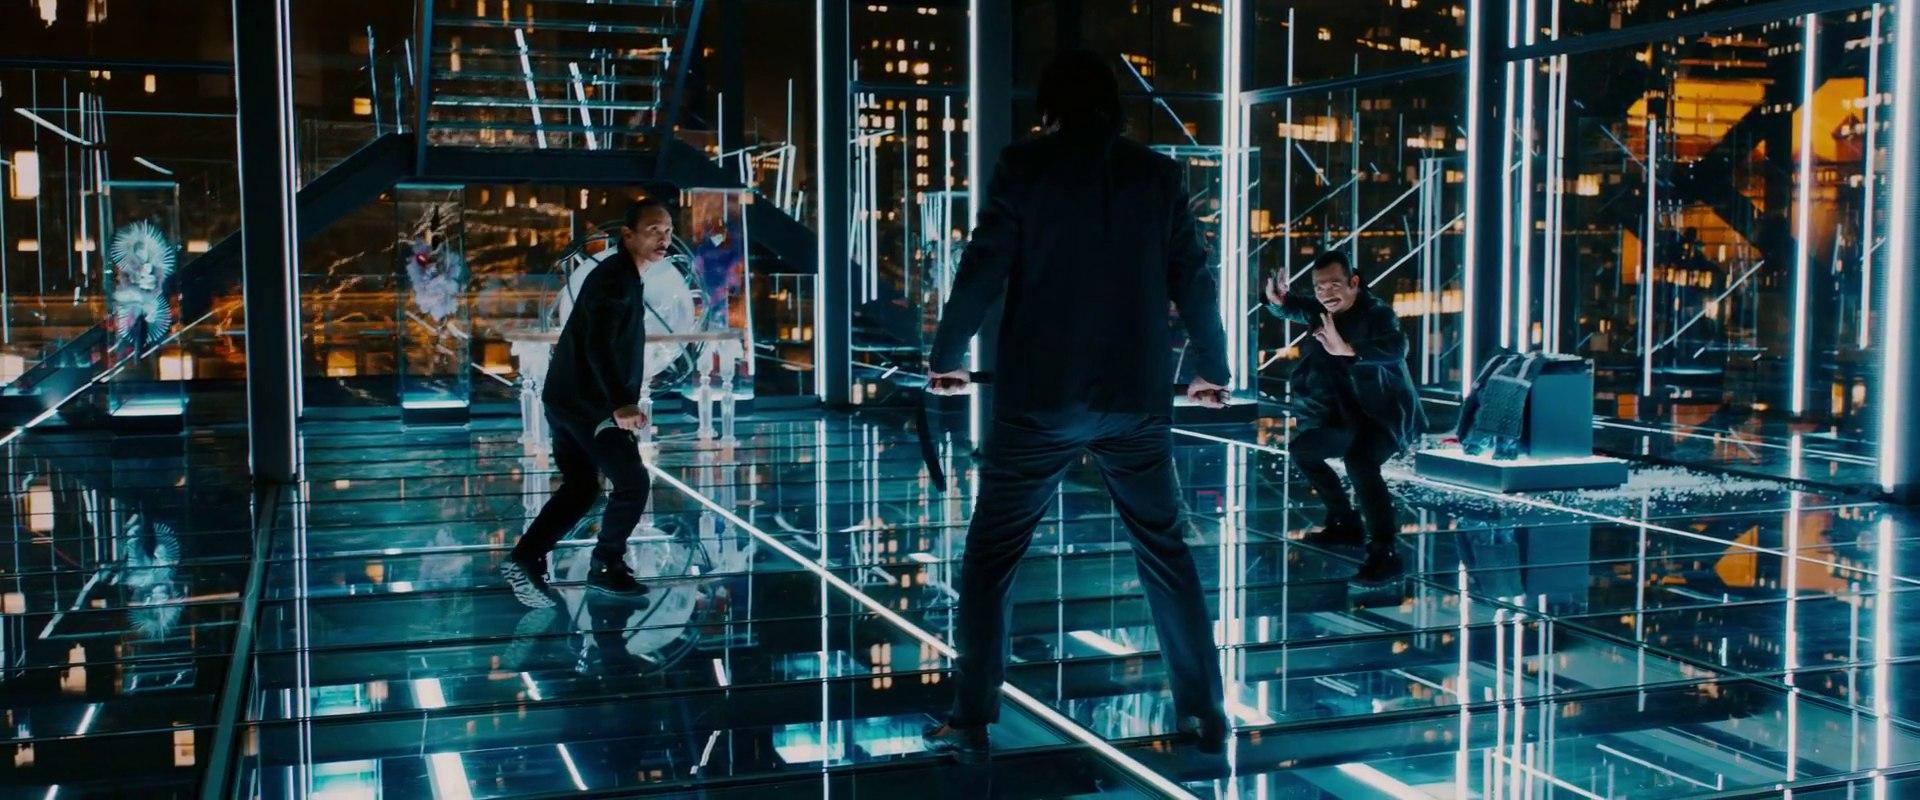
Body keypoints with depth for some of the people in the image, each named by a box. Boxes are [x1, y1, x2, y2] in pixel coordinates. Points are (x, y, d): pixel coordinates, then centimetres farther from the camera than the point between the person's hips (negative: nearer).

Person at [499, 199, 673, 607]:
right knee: (633, 482, -2)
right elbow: (597, 346, -28)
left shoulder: (624, 277, 16)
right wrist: (620, 404, -37)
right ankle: (606, 567, 11)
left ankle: (524, 561, 9)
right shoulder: (615, 278, -16)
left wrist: (624, 400, 30)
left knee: (580, 487, 15)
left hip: (570, 400, 10)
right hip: (587, 404, -10)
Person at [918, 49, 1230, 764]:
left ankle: (970, 724, 7)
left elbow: (983, 270, -4)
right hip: (1137, 398, 2)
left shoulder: (1024, 167, 0)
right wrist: (1211, 369, 22)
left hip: (1038, 398, -2)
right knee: (1165, 552, 15)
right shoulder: (1157, 175, 6)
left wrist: (946, 356, 10)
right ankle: (1205, 716, 17)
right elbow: (1193, 281, 7)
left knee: (991, 556, 8)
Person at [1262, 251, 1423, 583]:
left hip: (1389, 414, -9)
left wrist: (1347, 350, -54)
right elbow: (1290, 308, 16)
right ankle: (1347, 525, 25)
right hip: (1352, 415, 9)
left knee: (1359, 460, -32)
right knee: (1303, 447, 16)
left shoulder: (1377, 312, -22)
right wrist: (1278, 299, -9)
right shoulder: (1323, 309, 0)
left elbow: (1396, 349, -40)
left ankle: (1384, 552, -27)